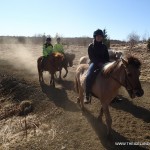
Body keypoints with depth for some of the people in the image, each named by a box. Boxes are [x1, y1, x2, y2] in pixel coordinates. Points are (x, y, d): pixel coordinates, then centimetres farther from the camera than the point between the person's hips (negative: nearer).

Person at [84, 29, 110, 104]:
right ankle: (87, 95, -22)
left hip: (103, 64, 4)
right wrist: (99, 63, -20)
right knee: (89, 76, -32)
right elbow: (91, 57, -8)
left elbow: (107, 57, 12)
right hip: (94, 63, -4)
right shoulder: (91, 46, 1)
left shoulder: (104, 46, 12)